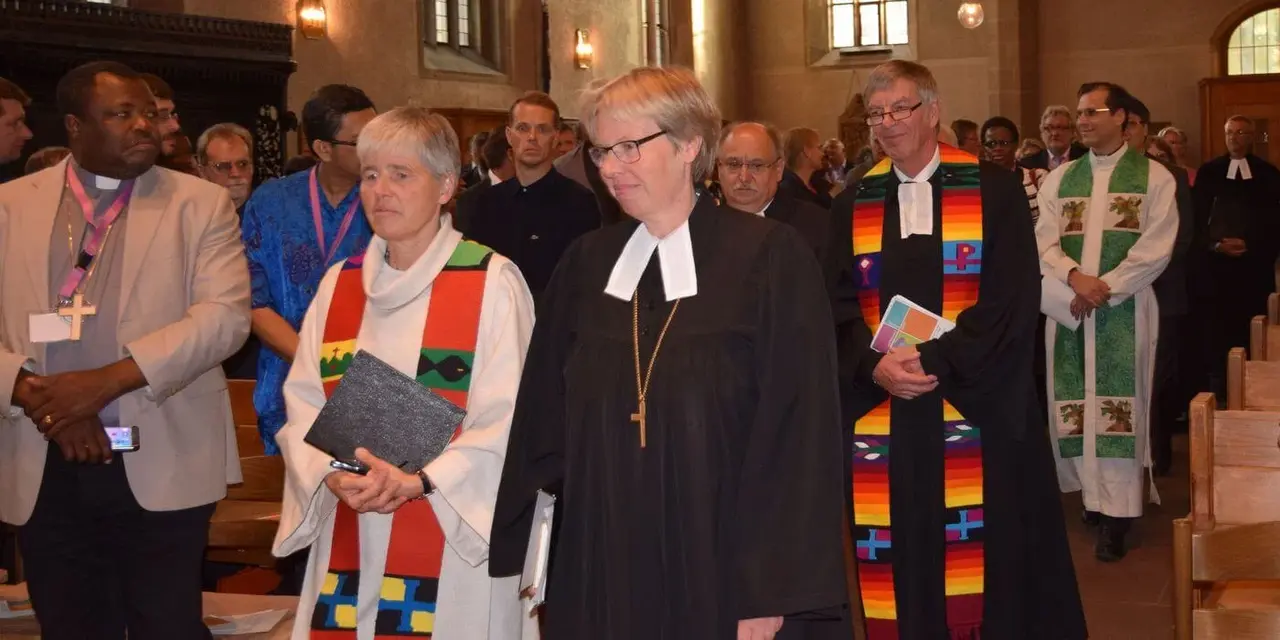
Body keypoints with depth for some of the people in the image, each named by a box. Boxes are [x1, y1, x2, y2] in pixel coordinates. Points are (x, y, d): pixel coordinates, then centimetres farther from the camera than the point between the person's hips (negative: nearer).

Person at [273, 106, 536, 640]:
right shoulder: (339, 283, 9)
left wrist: (418, 481, -21)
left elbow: (507, 418, -10)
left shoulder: (492, 281, -6)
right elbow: (303, 403, 6)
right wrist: (332, 472, -13)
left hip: (457, 537, -4)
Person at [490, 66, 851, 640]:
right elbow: (545, 422, 8)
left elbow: (798, 435, -12)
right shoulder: (584, 266, 5)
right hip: (602, 574, 4)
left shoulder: (770, 259, -9)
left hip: (723, 575, -4)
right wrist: (528, 559, 4)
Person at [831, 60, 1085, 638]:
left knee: (986, 556, 2)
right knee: (901, 557, 6)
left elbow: (1011, 301, -8)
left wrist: (933, 360, -17)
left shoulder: (994, 190, 0)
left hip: (977, 408, -2)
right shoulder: (856, 205, 9)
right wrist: (876, 366, -15)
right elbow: (841, 306, 4)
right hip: (883, 414, 3)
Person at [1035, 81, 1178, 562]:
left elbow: (1156, 248, -7)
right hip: (1068, 307, 4)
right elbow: (1043, 240, 3)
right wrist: (1075, 277, -16)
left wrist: (1105, 287, -15)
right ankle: (1094, 494, 14)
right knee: (1075, 403, 3)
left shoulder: (1154, 177, 1)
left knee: (1117, 405, -6)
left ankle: (1116, 513, -5)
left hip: (1124, 308, -4)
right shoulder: (1060, 178, 12)